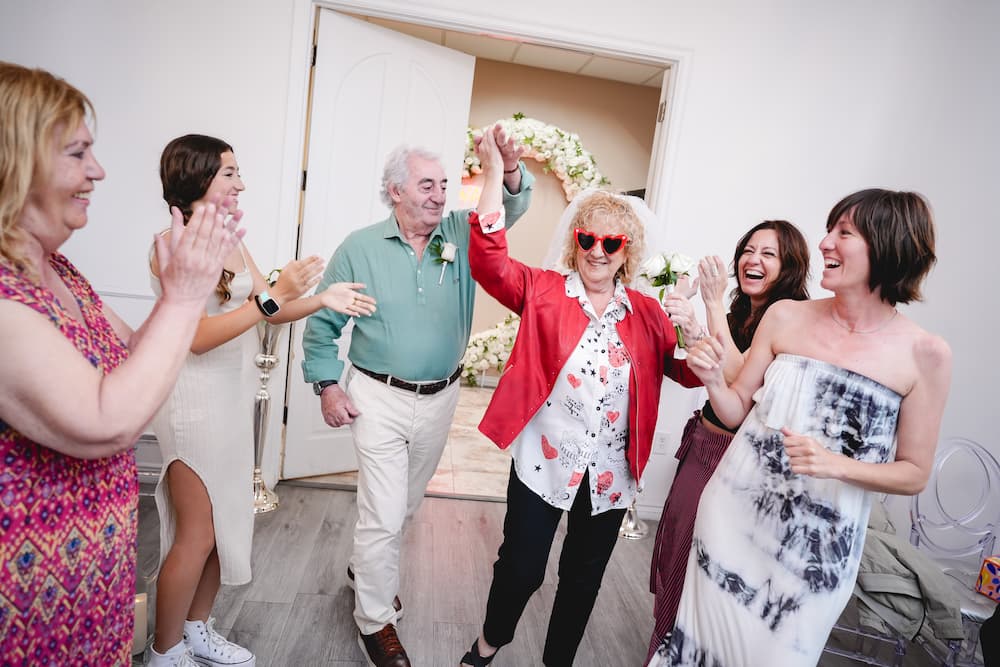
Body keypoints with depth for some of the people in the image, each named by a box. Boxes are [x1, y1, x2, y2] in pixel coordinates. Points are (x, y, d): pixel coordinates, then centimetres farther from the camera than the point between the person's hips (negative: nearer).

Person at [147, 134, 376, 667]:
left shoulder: (232, 242, 9)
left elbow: (270, 312, 8)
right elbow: (198, 335, -22)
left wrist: (322, 299, -7)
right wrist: (274, 294, -31)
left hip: (233, 398, 7)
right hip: (194, 400, -7)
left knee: (224, 524, 15)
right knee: (197, 535, 3)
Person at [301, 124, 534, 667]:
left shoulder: (461, 235, 0)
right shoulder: (360, 247, -6)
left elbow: (509, 209, -7)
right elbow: (322, 322, -1)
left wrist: (510, 172, -29)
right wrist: (327, 386, -6)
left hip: (440, 399, 4)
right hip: (379, 399, -3)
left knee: (404, 506, 21)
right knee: (383, 515, 0)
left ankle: (366, 569, 50)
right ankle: (376, 622, 23)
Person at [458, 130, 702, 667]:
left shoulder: (646, 312, 3)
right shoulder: (544, 292, -5)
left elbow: (688, 374, 1)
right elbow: (490, 263, -19)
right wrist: (494, 178, -27)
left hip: (611, 472, 3)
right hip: (544, 462, -3)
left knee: (584, 578, 20)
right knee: (521, 568, 10)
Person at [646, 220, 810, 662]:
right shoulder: (739, 312, 5)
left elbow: (739, 381, -27)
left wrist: (713, 303, -26)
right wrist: (692, 332, -11)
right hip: (703, 443, 7)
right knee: (677, 537, 18)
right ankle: (665, 647, 42)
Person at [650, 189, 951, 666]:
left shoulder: (926, 354, -8)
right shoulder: (785, 316, -4)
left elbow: (914, 474, -2)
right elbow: (738, 411, 3)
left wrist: (836, 465, -19)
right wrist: (712, 379, -17)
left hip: (817, 545, -1)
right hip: (734, 516, 1)